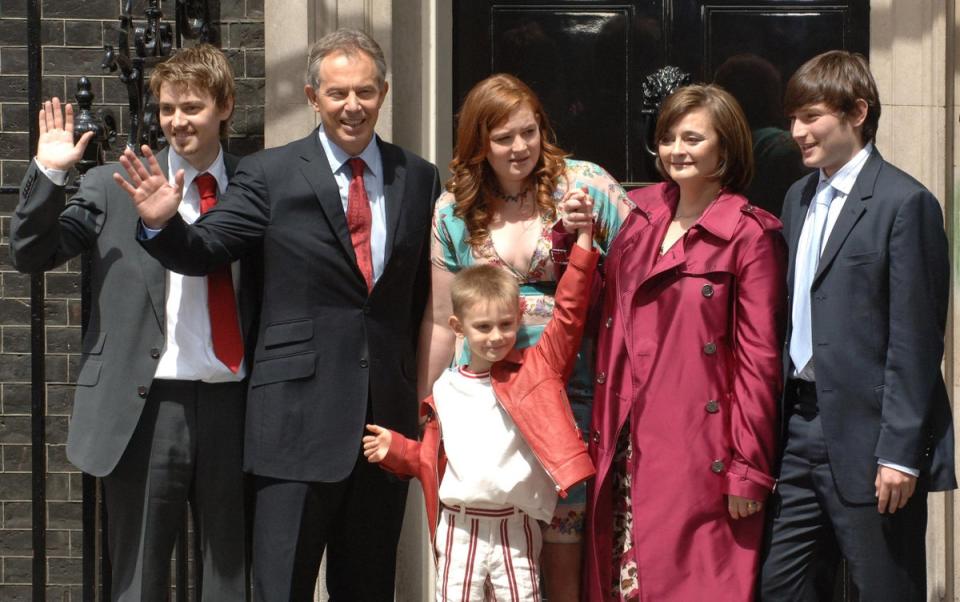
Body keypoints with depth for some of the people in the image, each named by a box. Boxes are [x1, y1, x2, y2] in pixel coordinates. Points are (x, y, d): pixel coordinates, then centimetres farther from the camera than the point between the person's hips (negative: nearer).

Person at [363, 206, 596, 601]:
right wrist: (396, 448, -1)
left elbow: (568, 313, -9)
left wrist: (583, 240, -16)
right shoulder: (445, 390, 7)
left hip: (514, 527, -2)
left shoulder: (535, 368, 0)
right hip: (460, 526, 2)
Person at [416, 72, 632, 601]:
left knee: (562, 557, 0)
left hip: (571, 393, -2)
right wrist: (424, 412, 13)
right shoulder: (455, 210, 7)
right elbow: (441, 319, 12)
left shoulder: (584, 185, -1)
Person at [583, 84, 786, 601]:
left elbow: (758, 357, -8)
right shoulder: (638, 213, 12)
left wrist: (749, 466, -11)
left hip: (699, 452, -5)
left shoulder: (750, 235, -5)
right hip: (627, 446, 5)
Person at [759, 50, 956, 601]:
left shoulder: (905, 203, -10)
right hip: (802, 429, 7)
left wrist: (900, 450, -16)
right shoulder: (800, 198, 14)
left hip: (866, 437, -7)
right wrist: (779, 422, 12)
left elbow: (915, 338, -13)